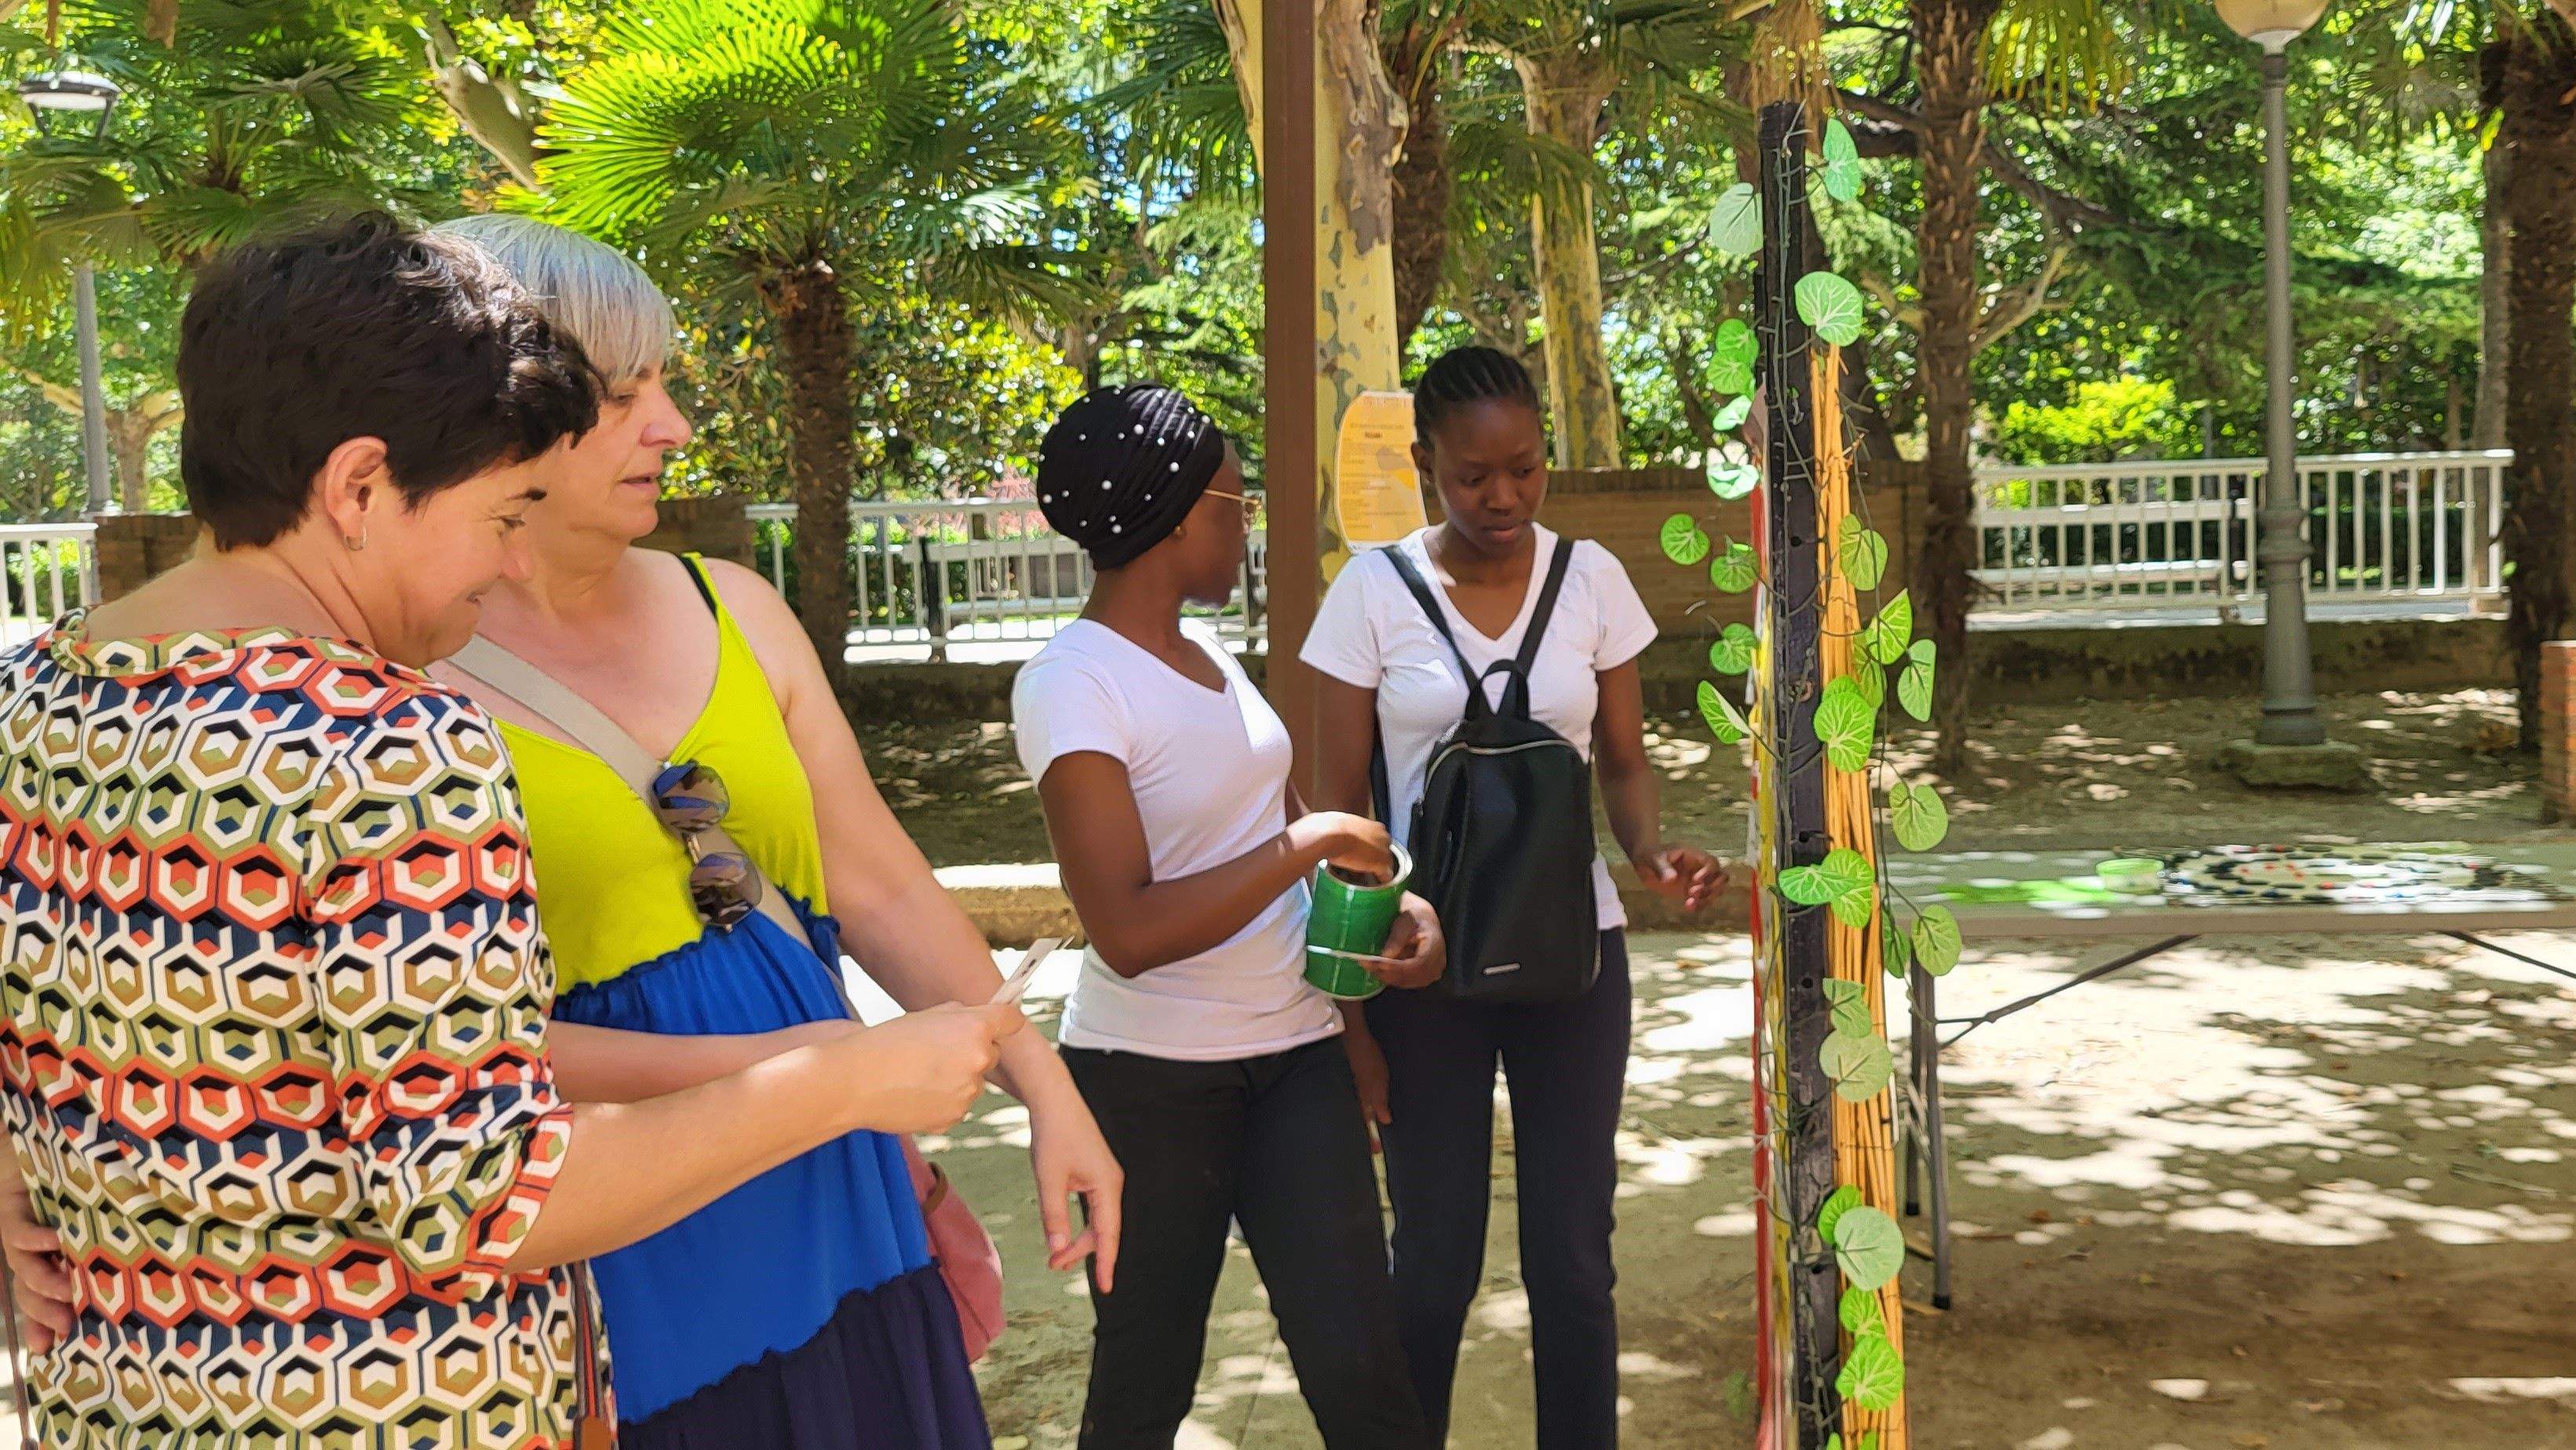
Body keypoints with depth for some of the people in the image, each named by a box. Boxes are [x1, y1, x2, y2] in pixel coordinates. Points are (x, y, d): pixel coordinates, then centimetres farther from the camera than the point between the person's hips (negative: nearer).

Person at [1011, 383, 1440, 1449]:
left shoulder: (1202, 649, 8)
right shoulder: (1073, 687, -17)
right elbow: (1128, 933, -26)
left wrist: (1389, 899, -1)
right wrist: (1309, 841, -20)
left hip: (1293, 1053, 7)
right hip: (1152, 1079, -6)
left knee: (1357, 1365, 4)